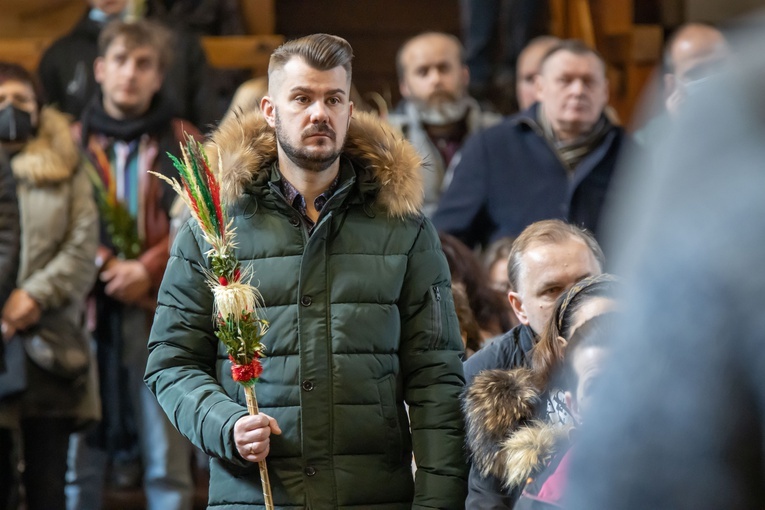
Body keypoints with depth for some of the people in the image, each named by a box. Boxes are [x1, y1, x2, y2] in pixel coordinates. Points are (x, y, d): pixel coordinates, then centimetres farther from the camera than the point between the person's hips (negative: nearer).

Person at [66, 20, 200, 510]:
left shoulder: (182, 143, 8)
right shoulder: (75, 140, 10)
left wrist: (147, 270, -12)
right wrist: (102, 266, -11)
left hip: (160, 309, 0)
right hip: (87, 308, 0)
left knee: (167, 462, 1)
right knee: (81, 458, 0)